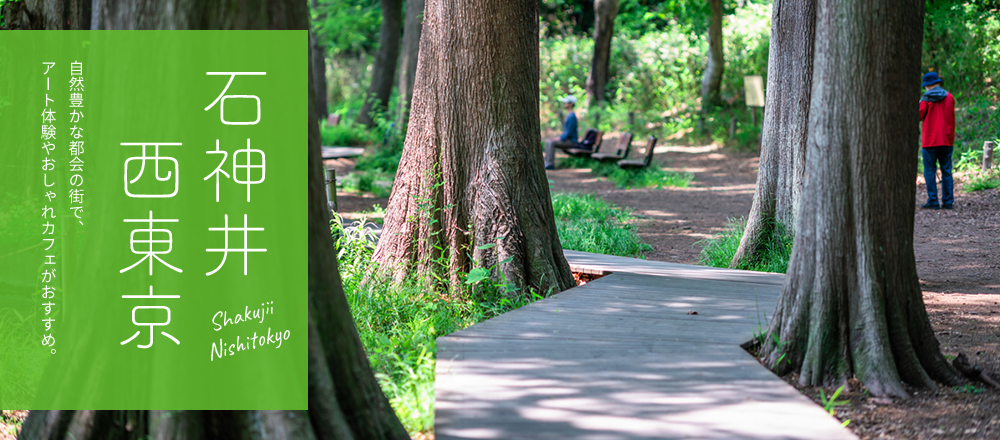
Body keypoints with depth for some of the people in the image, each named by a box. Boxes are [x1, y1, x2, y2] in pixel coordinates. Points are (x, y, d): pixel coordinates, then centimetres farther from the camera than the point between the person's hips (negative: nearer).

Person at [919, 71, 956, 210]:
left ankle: (933, 201, -5)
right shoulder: (949, 97, 7)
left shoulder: (926, 99, -7)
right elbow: (951, 118, 16)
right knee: (946, 171, 8)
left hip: (930, 141, -4)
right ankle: (948, 201, 5)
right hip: (947, 140, 4)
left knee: (930, 171, 0)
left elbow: (918, 116, -3)